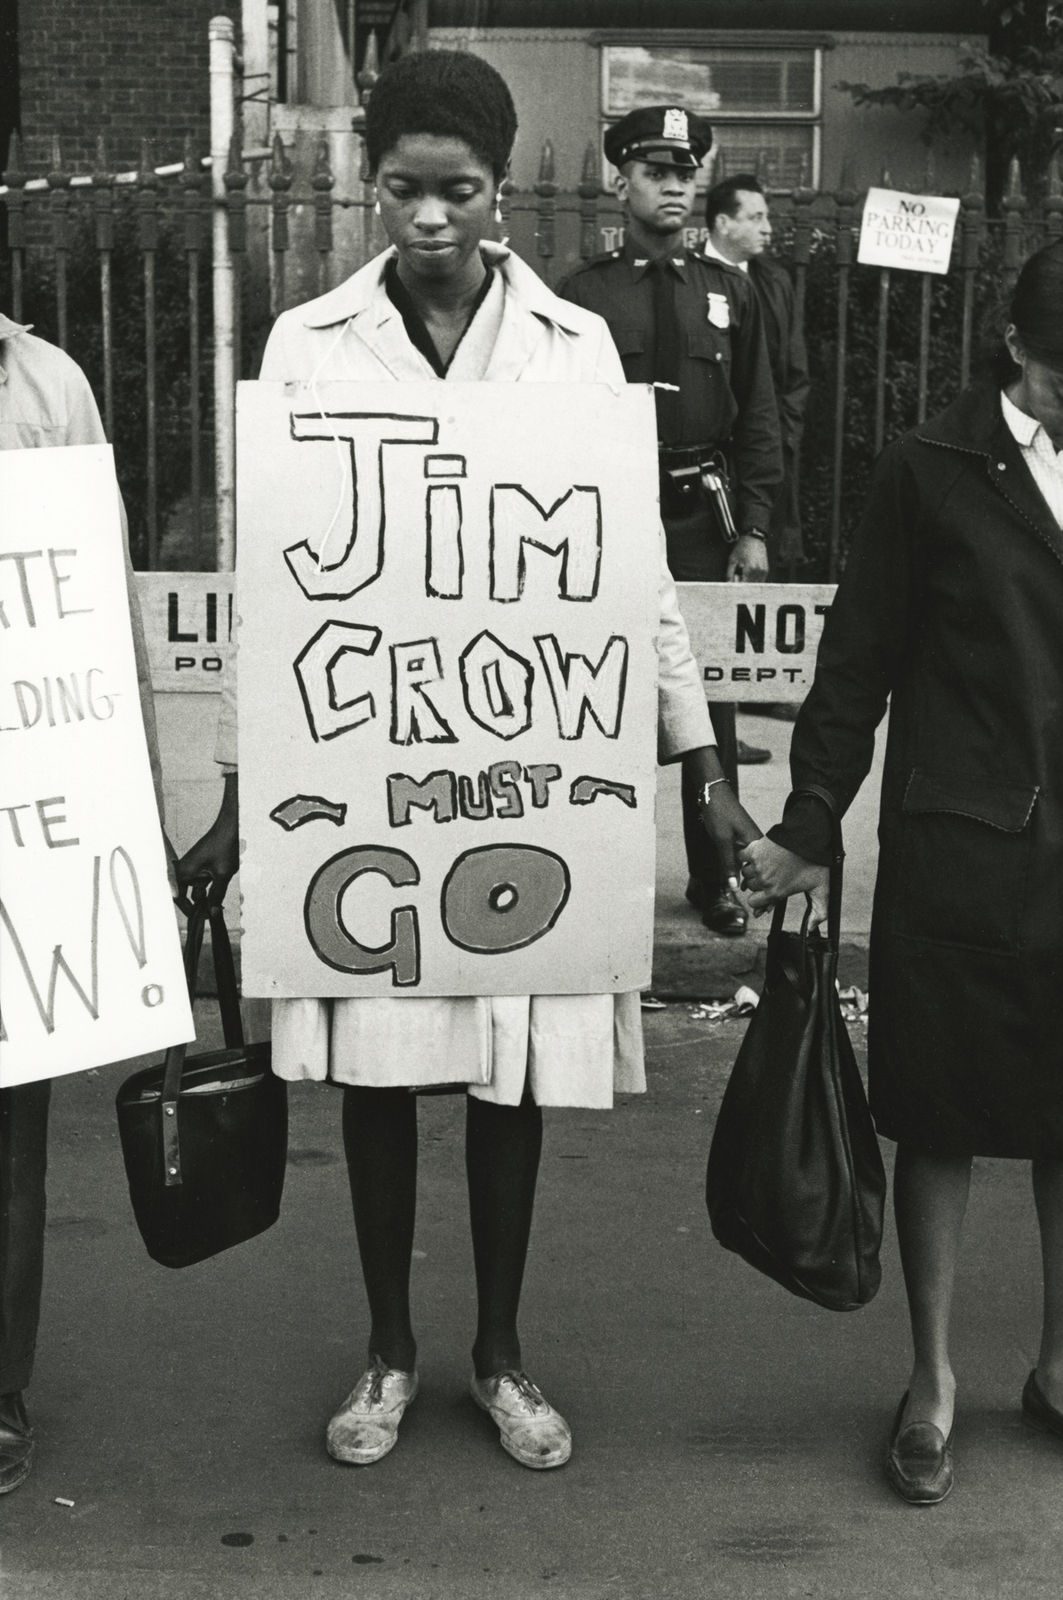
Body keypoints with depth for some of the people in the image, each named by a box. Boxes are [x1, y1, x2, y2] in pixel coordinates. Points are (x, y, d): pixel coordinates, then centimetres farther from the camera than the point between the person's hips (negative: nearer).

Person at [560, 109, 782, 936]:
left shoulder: (729, 292, 7)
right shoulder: (583, 294, -1)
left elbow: (758, 418, 7)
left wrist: (753, 529, -1)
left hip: (702, 521, 3)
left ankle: (714, 876, 21)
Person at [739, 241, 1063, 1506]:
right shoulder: (934, 471, -1)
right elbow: (859, 661, 2)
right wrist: (809, 831, 3)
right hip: (957, 846, -2)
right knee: (940, 1116, 7)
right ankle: (931, 1377, 24)